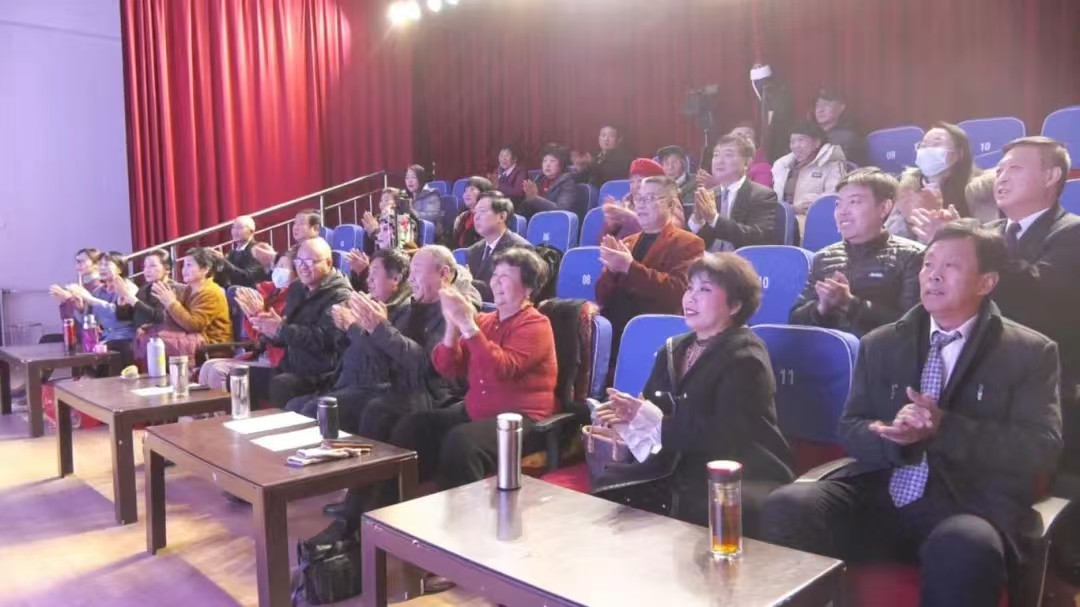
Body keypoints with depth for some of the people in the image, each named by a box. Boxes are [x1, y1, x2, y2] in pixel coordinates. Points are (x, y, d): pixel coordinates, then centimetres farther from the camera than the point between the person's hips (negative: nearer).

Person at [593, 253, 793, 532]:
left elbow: (726, 436, -22)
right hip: (683, 473, 7)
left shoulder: (745, 358, -10)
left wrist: (658, 424, -24)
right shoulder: (673, 350, 16)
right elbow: (653, 409, 8)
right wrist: (629, 413, -15)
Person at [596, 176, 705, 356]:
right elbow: (602, 297, 13)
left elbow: (677, 290, -15)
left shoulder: (688, 243, 2)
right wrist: (611, 269, -7)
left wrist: (630, 267, -20)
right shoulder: (627, 242, 20)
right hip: (611, 329, 6)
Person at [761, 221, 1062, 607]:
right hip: (876, 498, 3)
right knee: (785, 506, -25)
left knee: (963, 548, -38)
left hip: (971, 507, -2)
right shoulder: (881, 344, 15)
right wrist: (896, 436, -13)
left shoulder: (1030, 353, 8)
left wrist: (943, 428, -15)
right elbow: (850, 429, 10)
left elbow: (1042, 448, -3)